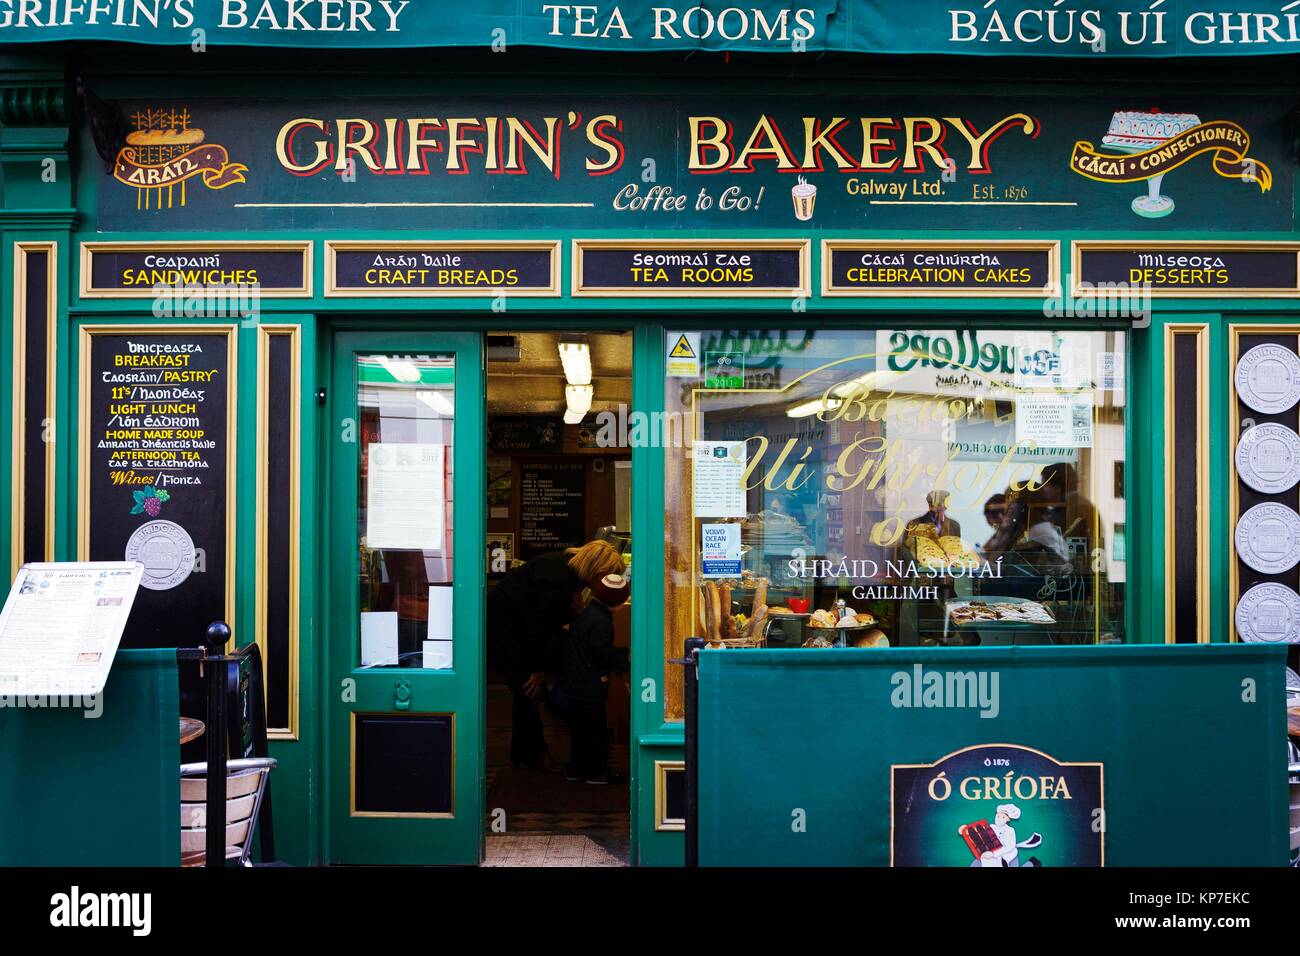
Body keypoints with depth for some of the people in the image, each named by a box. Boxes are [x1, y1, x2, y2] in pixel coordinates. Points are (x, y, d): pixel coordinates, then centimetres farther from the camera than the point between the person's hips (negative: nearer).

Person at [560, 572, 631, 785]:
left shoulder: (585, 614, 9)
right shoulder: (600, 622, -20)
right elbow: (603, 652, -22)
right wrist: (624, 657, -8)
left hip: (574, 685, 9)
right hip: (590, 687, -9)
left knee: (579, 728, 16)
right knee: (596, 729, 2)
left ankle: (576, 769, 23)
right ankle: (596, 771, 8)